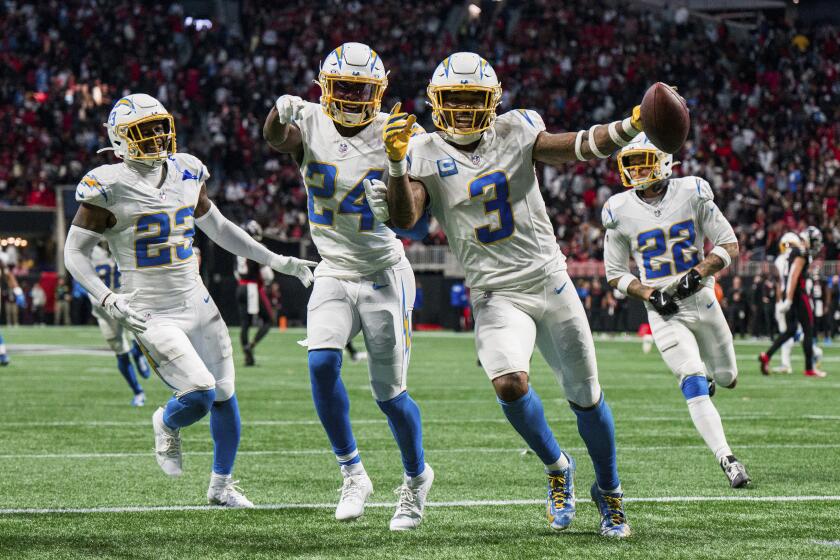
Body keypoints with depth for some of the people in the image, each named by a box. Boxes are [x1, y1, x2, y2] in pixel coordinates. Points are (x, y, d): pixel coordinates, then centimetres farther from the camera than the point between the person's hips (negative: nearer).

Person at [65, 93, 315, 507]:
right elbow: (75, 252, -7)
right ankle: (166, 426, 18)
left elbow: (217, 227, 19)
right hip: (149, 314, -6)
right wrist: (107, 299, -21)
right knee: (200, 394, -18)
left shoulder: (185, 174, 5)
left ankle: (221, 485, 28)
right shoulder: (109, 187, -12)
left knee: (224, 396, 8)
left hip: (195, 303, 6)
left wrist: (275, 261, 17)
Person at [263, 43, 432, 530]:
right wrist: (281, 112, -38)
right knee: (322, 364, -19)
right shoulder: (311, 124, -4)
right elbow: (277, 139, -19)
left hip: (384, 275, -2)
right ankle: (353, 473, -3)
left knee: (389, 392, 2)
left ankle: (417, 476, 28)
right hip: (335, 273, 2)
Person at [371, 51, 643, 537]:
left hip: (550, 281, 2)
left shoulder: (515, 132, 1)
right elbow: (405, 219, -15)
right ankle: (557, 468, 2)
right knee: (510, 384, -26)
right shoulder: (426, 155, -2)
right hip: (496, 294, -2)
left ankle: (609, 489, 31)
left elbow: (579, 149, -9)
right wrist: (397, 163, -29)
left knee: (585, 396, 8)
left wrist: (633, 125, -24)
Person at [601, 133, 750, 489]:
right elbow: (615, 274, 3)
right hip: (663, 311, -2)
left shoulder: (691, 195, -6)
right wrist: (648, 294, -14)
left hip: (701, 299, 2)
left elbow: (729, 246, -2)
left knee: (727, 379, 14)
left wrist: (698, 274, -18)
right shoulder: (620, 211, -5)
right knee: (694, 386, -17)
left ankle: (707, 374, 51)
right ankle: (727, 460, -17)